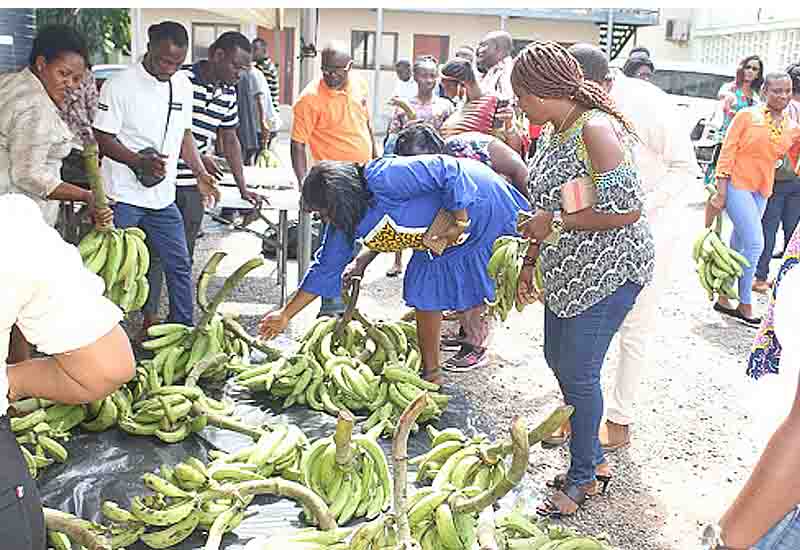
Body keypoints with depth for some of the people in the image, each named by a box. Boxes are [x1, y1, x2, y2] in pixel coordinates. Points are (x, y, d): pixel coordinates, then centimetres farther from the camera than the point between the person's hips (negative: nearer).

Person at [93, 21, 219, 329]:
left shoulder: (183, 86, 8)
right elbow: (103, 138, -10)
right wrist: (140, 161, -24)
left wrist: (200, 173, 5)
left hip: (163, 197, 6)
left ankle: (184, 329, 22)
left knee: (179, 265, 10)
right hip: (123, 196, -5)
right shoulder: (120, 85, -10)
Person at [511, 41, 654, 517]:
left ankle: (583, 477, 20)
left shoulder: (596, 130, -23)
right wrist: (531, 262, 15)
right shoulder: (552, 133, 6)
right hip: (569, 271, 10)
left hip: (609, 272, -10)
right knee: (558, 359, 17)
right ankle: (594, 459, 35)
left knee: (578, 373, -2)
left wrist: (556, 223, -21)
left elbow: (627, 210, -26)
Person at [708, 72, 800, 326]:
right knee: (755, 243, -11)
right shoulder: (747, 116, -7)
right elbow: (727, 152, -8)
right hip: (737, 185, -5)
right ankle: (745, 305, 2)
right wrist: (721, 192, -13)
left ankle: (723, 298, 23)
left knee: (738, 246, 12)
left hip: (762, 191, 5)